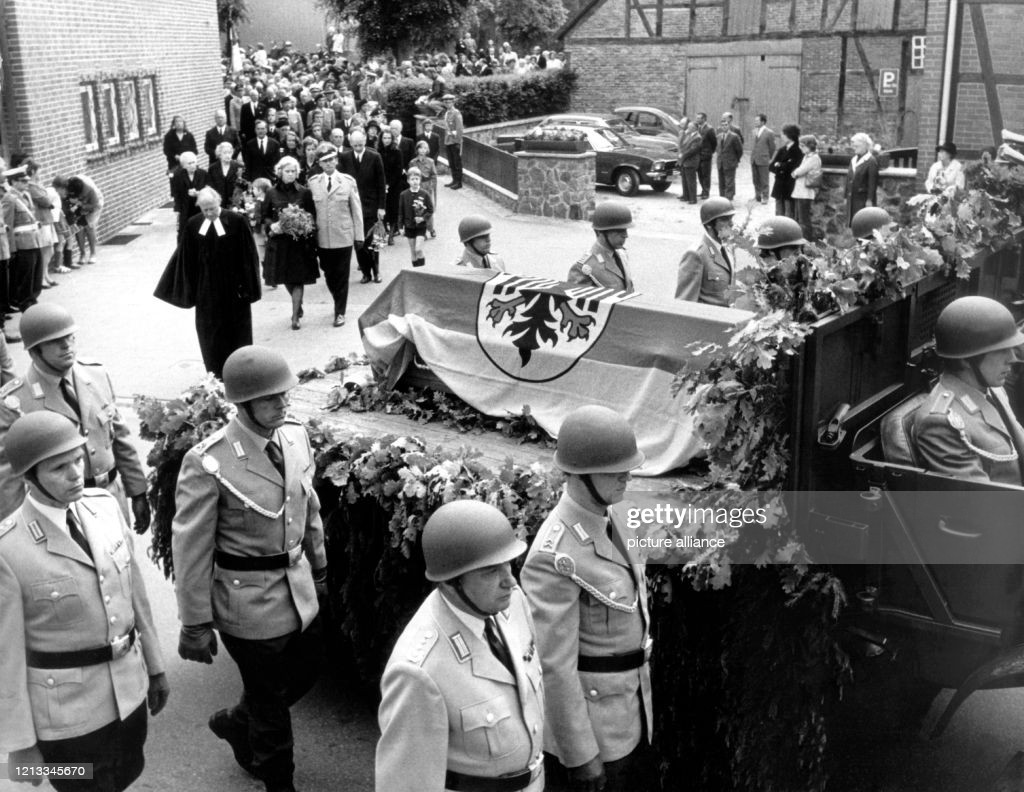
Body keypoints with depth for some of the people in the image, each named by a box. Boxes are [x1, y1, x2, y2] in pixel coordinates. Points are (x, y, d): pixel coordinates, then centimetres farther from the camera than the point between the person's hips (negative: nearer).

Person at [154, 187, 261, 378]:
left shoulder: (237, 222, -10)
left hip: (233, 287, -2)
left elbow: (248, 255, -7)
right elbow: (187, 259, 4)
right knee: (209, 333, 7)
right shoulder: (193, 225, -1)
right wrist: (190, 289, 3)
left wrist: (247, 287, -9)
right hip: (206, 289, 3)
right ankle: (217, 375, 18)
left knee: (236, 332, 7)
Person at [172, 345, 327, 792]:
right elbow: (191, 550, -16)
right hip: (249, 601, -6)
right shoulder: (207, 464, -24)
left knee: (308, 670, 24)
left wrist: (318, 568, 18)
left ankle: (235, 723, 51)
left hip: (298, 590, 6)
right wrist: (195, 625, -10)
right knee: (270, 702, 14)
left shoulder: (295, 436, -4)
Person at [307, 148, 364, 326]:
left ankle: (340, 313, 14)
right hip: (322, 239, 2)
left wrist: (359, 235, 0)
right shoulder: (313, 183, 3)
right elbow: (309, 209, 5)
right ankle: (339, 303, 31)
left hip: (343, 237, -2)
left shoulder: (348, 181, 0)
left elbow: (356, 209, 2)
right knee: (329, 275, 10)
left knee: (341, 277, 3)